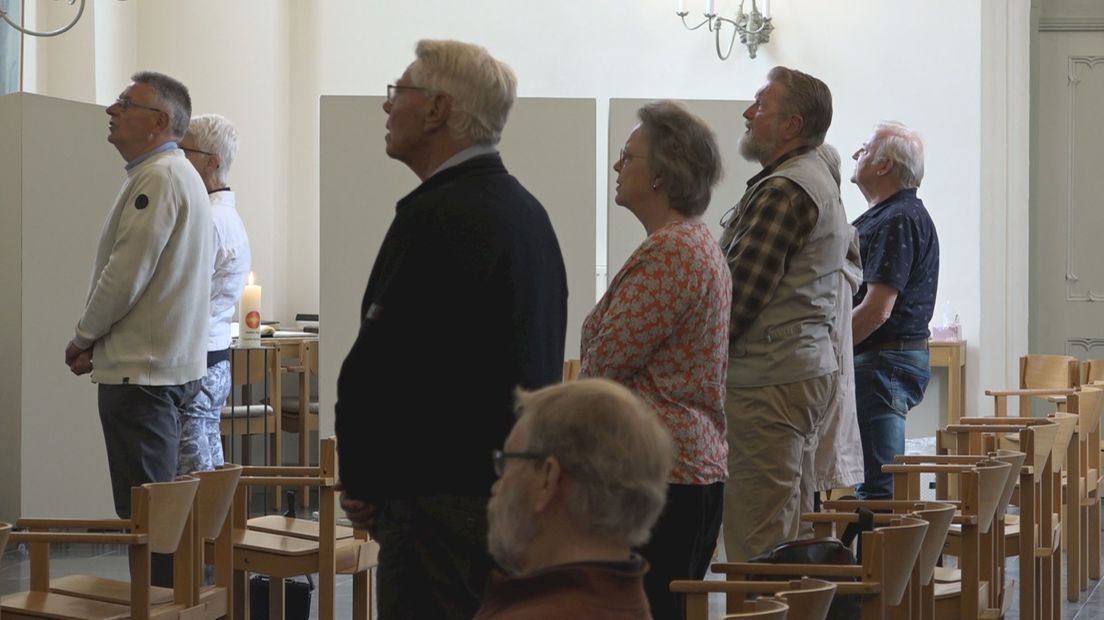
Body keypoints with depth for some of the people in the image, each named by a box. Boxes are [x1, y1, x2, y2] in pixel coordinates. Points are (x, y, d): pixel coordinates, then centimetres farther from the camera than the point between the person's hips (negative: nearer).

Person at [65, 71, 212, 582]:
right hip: (169, 365, 11)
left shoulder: (159, 177, -14)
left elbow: (126, 273, -18)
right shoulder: (175, 174, 19)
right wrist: (99, 344, 15)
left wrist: (83, 338, -4)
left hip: (141, 374, -11)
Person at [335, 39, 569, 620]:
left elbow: (377, 367, -20)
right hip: (518, 481, 10)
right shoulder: (525, 208, 13)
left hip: (443, 497, -10)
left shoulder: (437, 217, -18)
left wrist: (361, 479, -6)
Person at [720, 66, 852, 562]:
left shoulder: (783, 191, -15)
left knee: (756, 539, -8)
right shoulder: (820, 182, 19)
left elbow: (740, 290, -19)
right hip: (813, 365, 11)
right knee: (792, 528, 14)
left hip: (770, 380, -11)